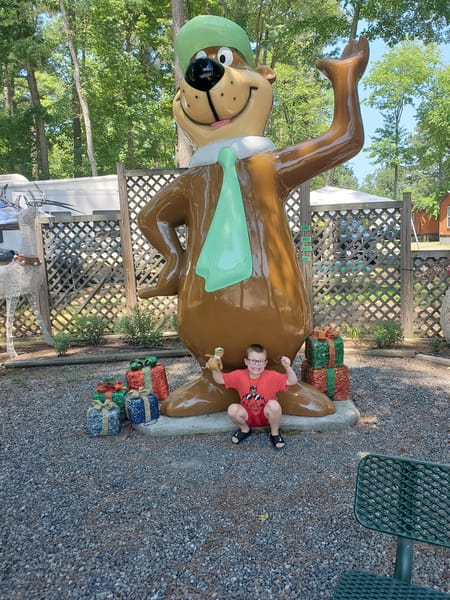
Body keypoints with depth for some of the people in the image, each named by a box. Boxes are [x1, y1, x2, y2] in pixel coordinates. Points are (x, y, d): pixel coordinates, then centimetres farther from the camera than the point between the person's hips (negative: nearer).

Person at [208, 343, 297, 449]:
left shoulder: (272, 376, -15)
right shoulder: (239, 375, -10)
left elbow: (292, 381, -16)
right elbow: (220, 379, -1)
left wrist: (288, 367, -33)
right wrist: (215, 369, -22)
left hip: (266, 416, -2)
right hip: (247, 416, 2)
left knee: (274, 404, -33)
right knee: (232, 409, -28)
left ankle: (275, 433, -4)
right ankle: (245, 430, 7)